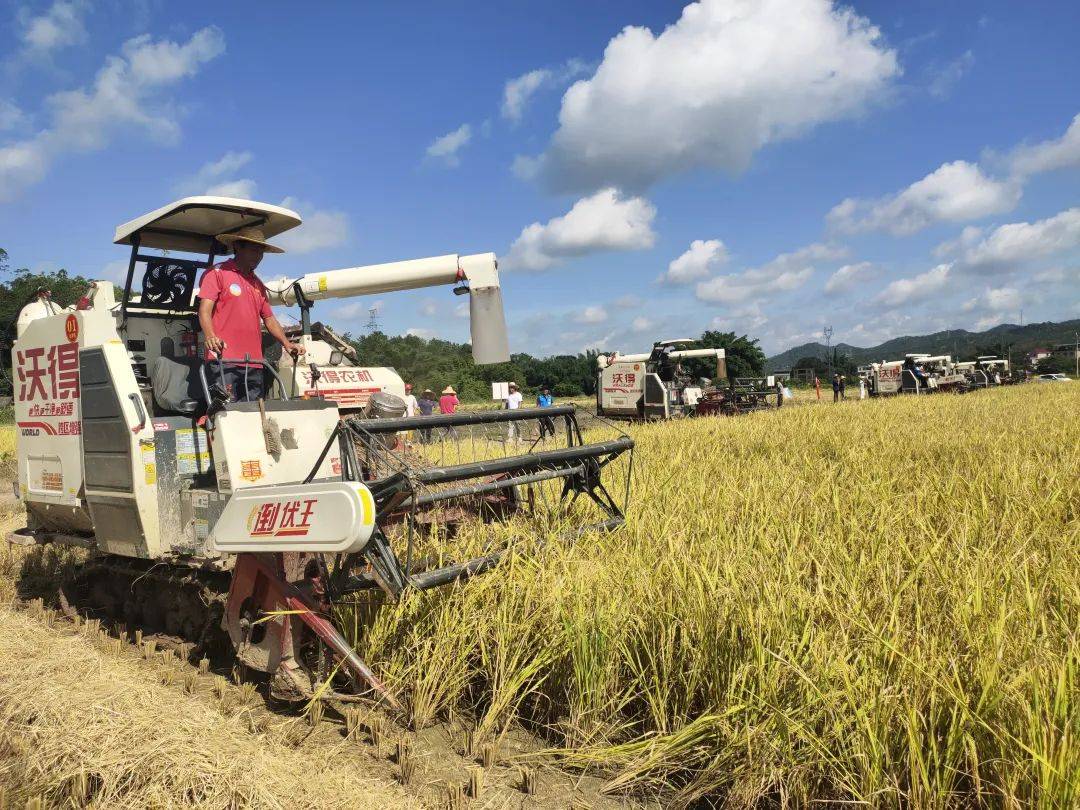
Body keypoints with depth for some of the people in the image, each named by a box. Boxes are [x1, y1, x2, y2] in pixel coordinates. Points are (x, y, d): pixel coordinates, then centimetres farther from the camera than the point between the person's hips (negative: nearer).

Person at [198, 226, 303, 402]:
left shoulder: (258, 284, 23)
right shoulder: (217, 273, 5)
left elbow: (269, 318, 24)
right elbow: (205, 309, -6)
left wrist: (287, 344, 8)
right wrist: (210, 337, -25)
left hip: (254, 363, 6)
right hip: (223, 359, -6)